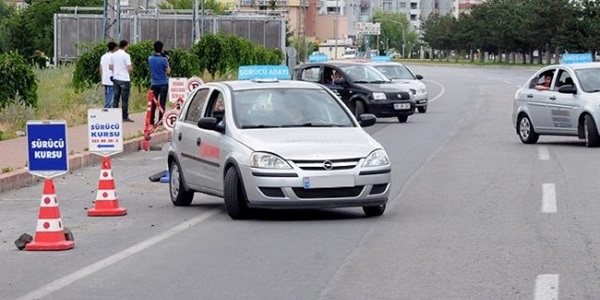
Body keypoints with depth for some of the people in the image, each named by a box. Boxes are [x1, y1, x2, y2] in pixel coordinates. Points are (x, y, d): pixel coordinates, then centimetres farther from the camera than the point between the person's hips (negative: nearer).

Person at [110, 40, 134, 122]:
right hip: (124, 79, -6)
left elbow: (110, 67, 11)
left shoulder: (113, 55, 7)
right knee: (125, 99, -2)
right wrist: (131, 68, 5)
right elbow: (129, 68, -16)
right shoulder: (126, 55, -12)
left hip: (116, 78, 6)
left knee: (116, 98, 9)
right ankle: (125, 117, -1)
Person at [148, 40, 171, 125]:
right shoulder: (164, 59, -14)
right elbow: (168, 72, -9)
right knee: (162, 103, 1)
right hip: (163, 84, -4)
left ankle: (151, 120, 13)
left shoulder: (150, 58, -1)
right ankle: (160, 120, 0)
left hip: (154, 84, 4)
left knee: (153, 103, 11)